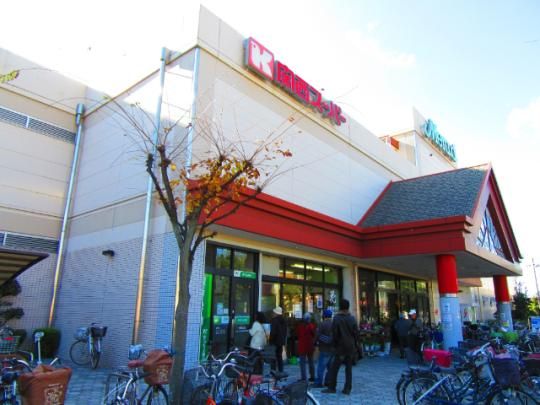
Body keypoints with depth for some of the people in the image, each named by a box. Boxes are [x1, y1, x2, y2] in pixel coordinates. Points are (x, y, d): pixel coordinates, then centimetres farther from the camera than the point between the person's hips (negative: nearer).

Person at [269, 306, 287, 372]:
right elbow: (285, 332, 14)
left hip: (275, 341, -7)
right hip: (281, 341, 7)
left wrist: (271, 340, -9)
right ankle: (280, 371, 18)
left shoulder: (274, 320, -16)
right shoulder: (283, 321, 9)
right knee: (279, 356, 14)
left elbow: (273, 332, -19)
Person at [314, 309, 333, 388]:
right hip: (333, 349, 6)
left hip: (324, 349, -6)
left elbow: (317, 335, -13)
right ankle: (328, 381, 21)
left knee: (321, 366, -1)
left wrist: (315, 343, 4)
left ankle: (319, 382, 1)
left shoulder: (322, 324, -13)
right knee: (330, 366, 15)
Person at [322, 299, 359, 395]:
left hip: (340, 347, -4)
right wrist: (355, 346, 13)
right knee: (349, 368, 11)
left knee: (334, 368, 5)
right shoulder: (352, 318, -1)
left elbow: (335, 334, -9)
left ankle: (331, 388, 8)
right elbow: (356, 333, 3)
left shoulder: (336, 318, -11)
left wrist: (334, 345, 3)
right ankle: (347, 388, 12)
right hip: (350, 347, 4)